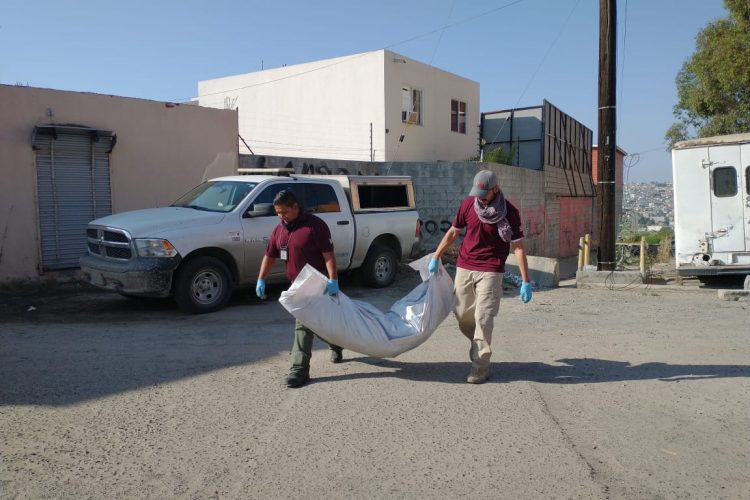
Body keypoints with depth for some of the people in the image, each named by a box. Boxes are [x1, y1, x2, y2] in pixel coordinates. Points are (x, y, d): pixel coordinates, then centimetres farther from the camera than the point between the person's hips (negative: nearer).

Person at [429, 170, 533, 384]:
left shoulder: (509, 212, -10)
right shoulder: (468, 204, 0)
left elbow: (518, 247, -9)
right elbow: (453, 232, 12)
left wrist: (526, 281, -12)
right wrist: (435, 257, 13)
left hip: (490, 271, -4)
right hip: (464, 268, 4)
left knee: (483, 318, -9)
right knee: (462, 315, 8)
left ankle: (480, 367, 0)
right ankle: (480, 345, 34)